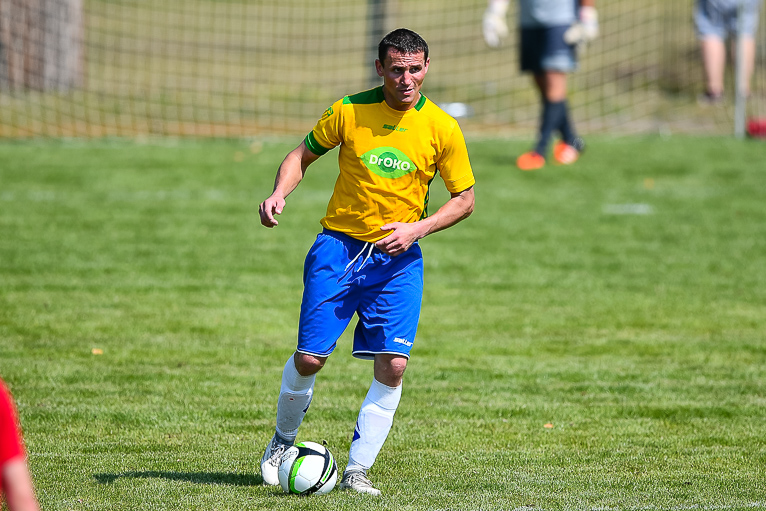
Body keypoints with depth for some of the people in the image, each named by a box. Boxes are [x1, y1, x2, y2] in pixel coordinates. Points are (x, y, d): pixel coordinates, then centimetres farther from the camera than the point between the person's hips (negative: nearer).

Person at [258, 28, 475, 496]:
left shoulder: (442, 128, -4)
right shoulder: (349, 111, -4)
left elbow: (465, 199, 4)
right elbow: (302, 155, 9)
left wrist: (417, 228, -12)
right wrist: (279, 193, -11)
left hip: (398, 258, 1)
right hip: (339, 246, 0)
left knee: (393, 365, -12)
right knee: (310, 358, -4)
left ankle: (357, 470, -1)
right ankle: (283, 440, 24)